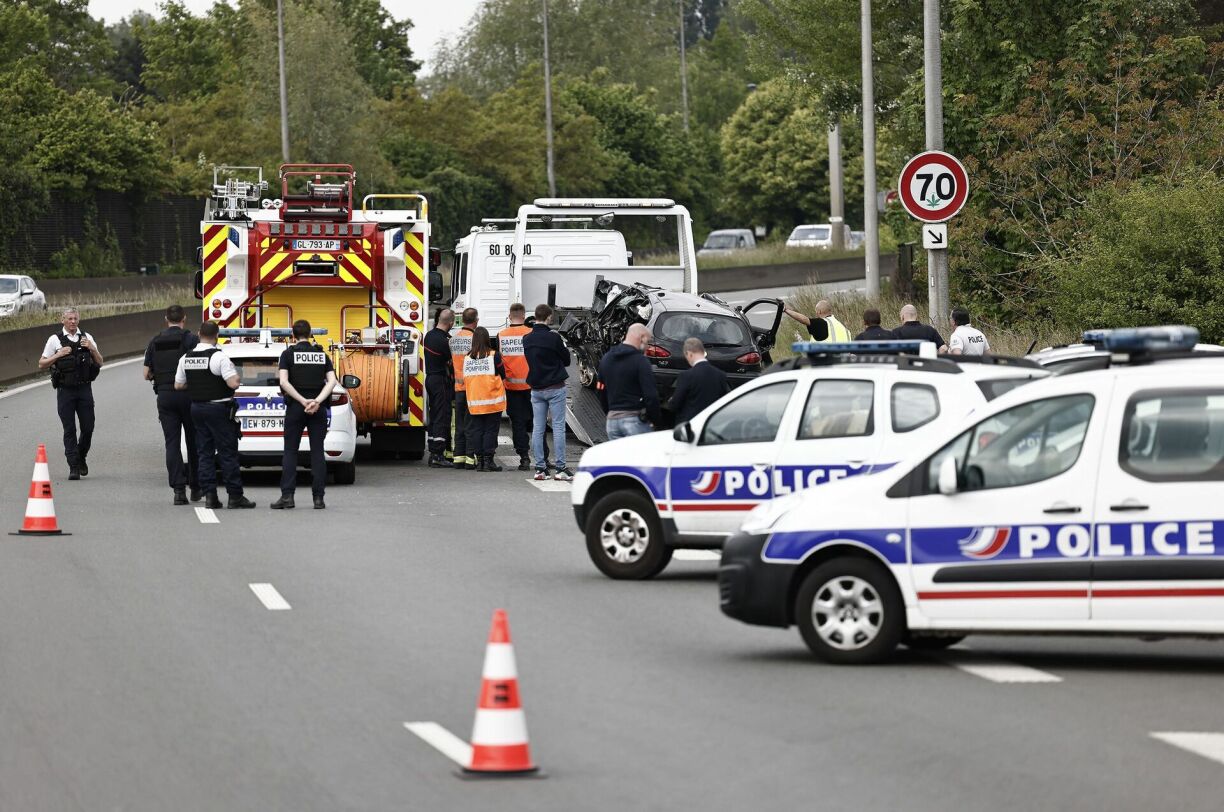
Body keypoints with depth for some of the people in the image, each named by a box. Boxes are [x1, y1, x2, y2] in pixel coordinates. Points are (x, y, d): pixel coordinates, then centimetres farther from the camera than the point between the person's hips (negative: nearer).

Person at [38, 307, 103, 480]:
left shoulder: (87, 338, 10)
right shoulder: (55, 340, 2)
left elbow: (99, 363, 12)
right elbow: (42, 364, 3)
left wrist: (92, 349, -6)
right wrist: (58, 355, -12)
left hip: (84, 389, 2)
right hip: (65, 391, -2)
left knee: (88, 427, 1)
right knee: (69, 429, -3)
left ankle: (81, 458, 26)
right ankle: (73, 467, -1)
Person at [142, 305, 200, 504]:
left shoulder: (155, 342, 7)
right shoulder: (190, 339, -5)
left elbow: (147, 374, 9)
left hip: (164, 395, 2)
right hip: (187, 395, -2)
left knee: (172, 443, 1)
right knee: (193, 441, 10)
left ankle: (178, 488, -10)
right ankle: (195, 487, 15)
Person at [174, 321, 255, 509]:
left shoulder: (186, 358, 4)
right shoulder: (219, 357, -16)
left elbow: (178, 385, 11)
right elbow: (233, 383, -22)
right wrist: (235, 374, -1)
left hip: (196, 407, 6)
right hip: (218, 408, -6)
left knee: (205, 453, 9)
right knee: (228, 453, -2)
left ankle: (209, 495, 5)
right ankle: (235, 496, -2)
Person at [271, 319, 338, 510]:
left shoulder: (288, 354, 0)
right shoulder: (322, 355, 8)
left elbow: (284, 382, -13)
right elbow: (332, 381, -5)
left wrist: (303, 401, -14)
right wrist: (317, 401, -14)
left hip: (295, 407, -2)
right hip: (318, 408, 2)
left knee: (290, 451, 2)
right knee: (317, 452, 3)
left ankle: (287, 495, -8)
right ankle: (318, 498, -2)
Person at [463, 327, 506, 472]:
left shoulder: (467, 358, 2)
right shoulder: (494, 356, -7)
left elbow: (465, 379, 10)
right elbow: (503, 377, -1)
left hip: (474, 401, 3)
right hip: (492, 400, -3)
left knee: (476, 430, 7)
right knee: (490, 430, 1)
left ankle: (479, 460, 8)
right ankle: (488, 460, -1)